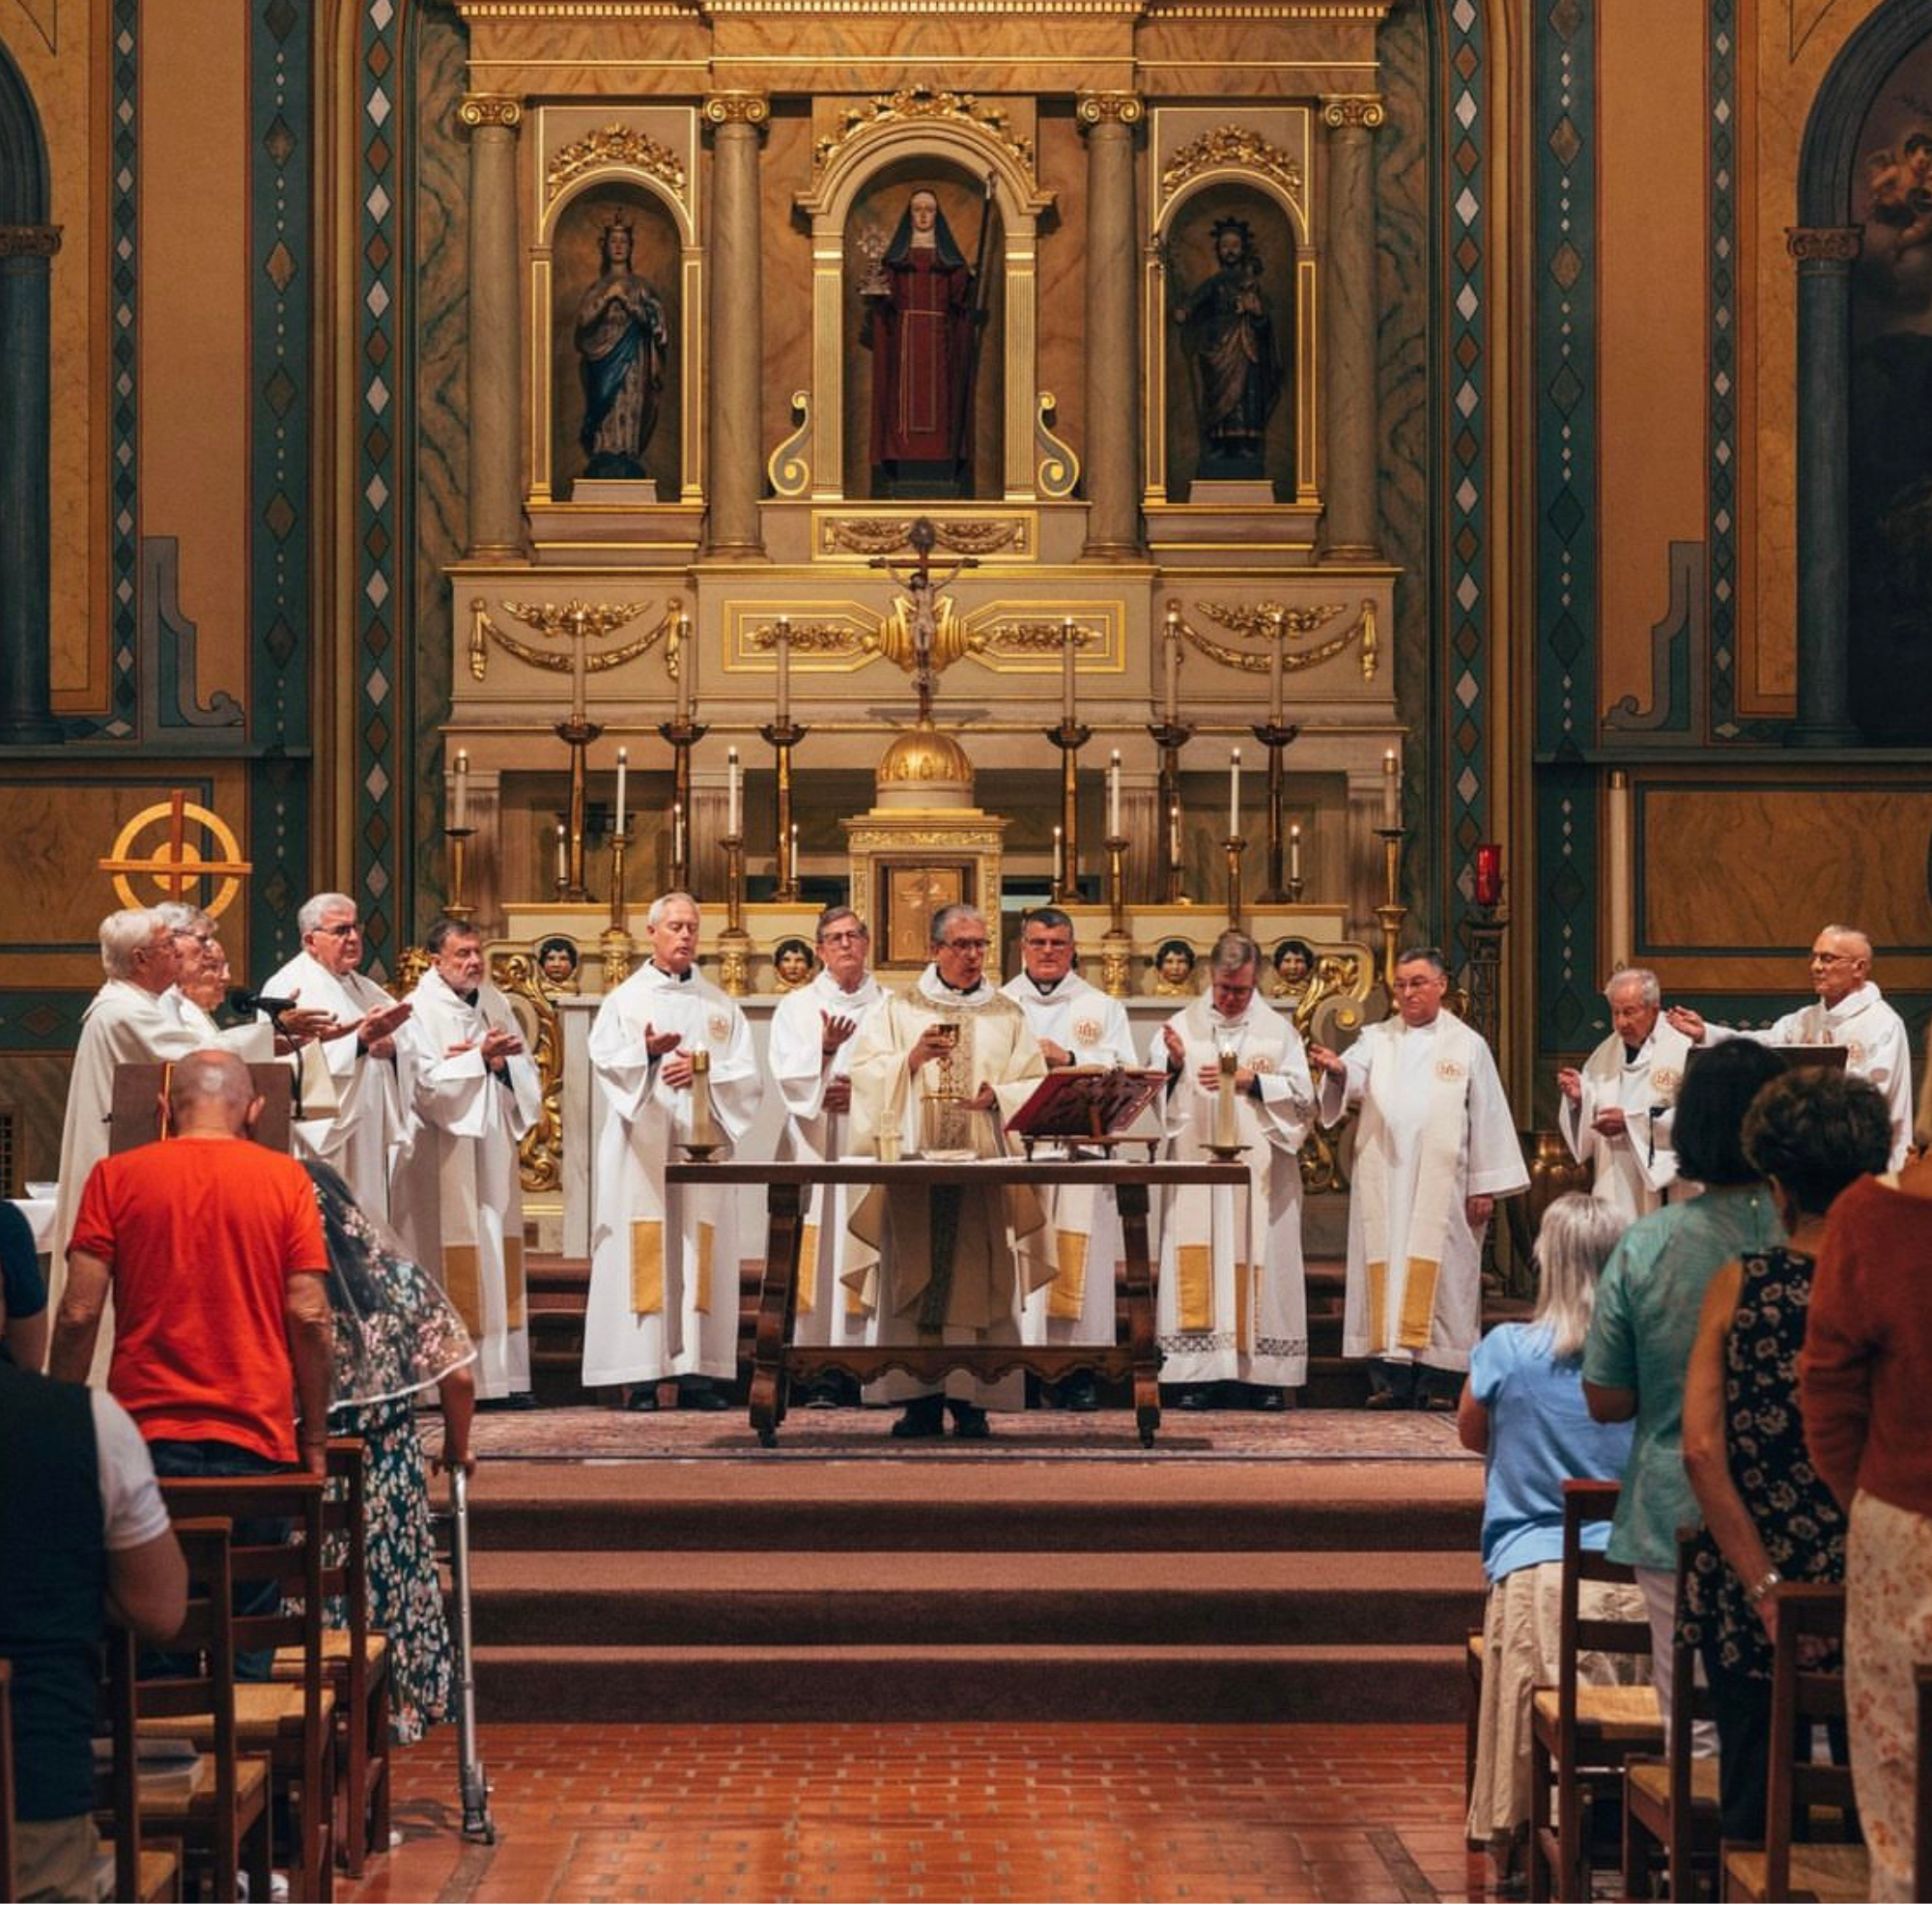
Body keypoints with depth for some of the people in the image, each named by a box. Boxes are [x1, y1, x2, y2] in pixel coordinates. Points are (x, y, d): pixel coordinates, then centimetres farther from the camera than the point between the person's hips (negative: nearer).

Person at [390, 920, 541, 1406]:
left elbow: (523, 1071, 11)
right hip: (443, 1160, -6)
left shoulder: (494, 1004, 13)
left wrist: (500, 1061, -9)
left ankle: (501, 1372, 7)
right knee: (450, 1257, -7)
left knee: (498, 1253, 5)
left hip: (492, 1150, 6)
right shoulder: (418, 1012, -5)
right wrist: (481, 1058, -20)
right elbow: (428, 1083, -14)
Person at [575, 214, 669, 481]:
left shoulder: (640, 286, 10)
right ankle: (604, 472, -7)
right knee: (606, 422, -7)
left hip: (631, 362, -1)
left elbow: (653, 318, -2)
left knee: (627, 417, -9)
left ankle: (626, 473, -10)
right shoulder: (597, 286, 13)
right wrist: (607, 297, -10)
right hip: (603, 360, 1)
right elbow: (584, 318, 0)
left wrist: (626, 300, -11)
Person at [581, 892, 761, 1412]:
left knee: (700, 1248, -3)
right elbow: (604, 1059, -6)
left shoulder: (720, 1006, 16)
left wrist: (702, 1068, -9)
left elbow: (747, 1077, 8)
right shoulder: (625, 999, 10)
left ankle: (697, 1371, -2)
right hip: (642, 1147, -2)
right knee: (643, 1250, -8)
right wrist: (646, 1052, -24)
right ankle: (641, 1376, -9)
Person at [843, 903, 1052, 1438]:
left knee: (978, 1281, -4)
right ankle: (921, 1400, 0)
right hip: (915, 1165, 0)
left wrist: (997, 1097, -12)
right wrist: (911, 1060, -13)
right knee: (915, 1278, -3)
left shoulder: (1007, 1016, 13)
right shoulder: (899, 1010, 11)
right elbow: (866, 1074, 3)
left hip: (985, 1167, 0)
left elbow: (1034, 1087, 7)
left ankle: (971, 1400, 0)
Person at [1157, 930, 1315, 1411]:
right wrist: (1174, 1066, -14)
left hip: (1259, 1170, 0)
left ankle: (1268, 1376, 2)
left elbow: (1302, 1095, 1)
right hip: (1196, 1166, 0)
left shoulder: (1278, 1029, 9)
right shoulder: (1182, 1026, 9)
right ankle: (1201, 1375, -4)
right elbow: (1161, 1097, 6)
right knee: (1198, 1260, -5)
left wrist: (1251, 1080, -10)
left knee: (1261, 1259, -2)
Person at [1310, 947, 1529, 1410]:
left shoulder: (1468, 1046, 7)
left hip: (1442, 1185, -2)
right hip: (1384, 1180, 2)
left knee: (1438, 1274, -4)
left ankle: (1437, 1381, -2)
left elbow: (1487, 1116, 5)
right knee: (1385, 1269, -2)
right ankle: (1391, 1378, -1)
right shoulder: (1377, 1039, 11)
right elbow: (1355, 1076, -9)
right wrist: (1336, 1069, -33)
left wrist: (1485, 1185, 0)